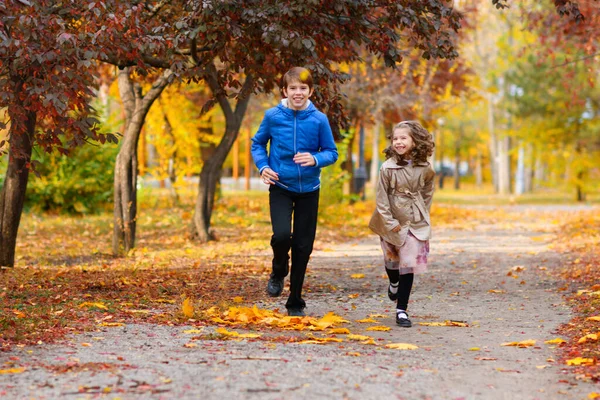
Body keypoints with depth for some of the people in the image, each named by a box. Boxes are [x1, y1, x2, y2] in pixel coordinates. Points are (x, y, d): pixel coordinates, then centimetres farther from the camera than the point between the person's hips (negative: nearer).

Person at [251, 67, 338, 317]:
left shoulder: (319, 119, -7)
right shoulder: (273, 116, -6)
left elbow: (331, 152, 0)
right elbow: (257, 144, 9)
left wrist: (316, 159, -21)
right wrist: (263, 166, -8)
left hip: (308, 190, 1)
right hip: (280, 187, -1)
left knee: (303, 245, 5)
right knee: (282, 235, -22)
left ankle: (295, 302, 21)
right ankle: (279, 272, 12)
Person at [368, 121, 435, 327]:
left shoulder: (424, 169, -5)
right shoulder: (387, 168, -13)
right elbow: (381, 199, -10)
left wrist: (422, 214, 8)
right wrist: (390, 223, -12)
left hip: (415, 223, 1)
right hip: (391, 222, -1)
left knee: (409, 264, -4)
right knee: (392, 259, 15)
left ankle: (401, 310, 0)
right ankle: (394, 283, 51)